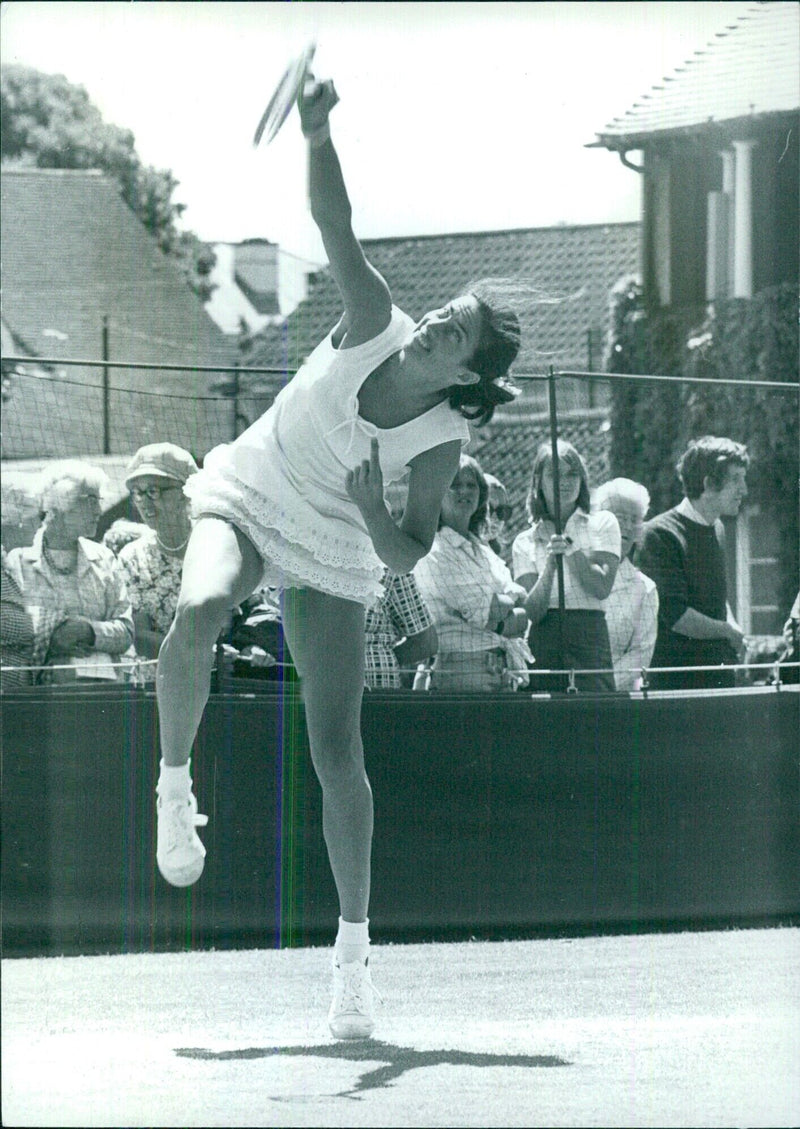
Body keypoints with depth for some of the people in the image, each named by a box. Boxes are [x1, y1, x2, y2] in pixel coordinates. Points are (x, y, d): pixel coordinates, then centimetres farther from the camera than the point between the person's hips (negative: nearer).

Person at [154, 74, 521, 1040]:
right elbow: (335, 227, -30)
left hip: (331, 562, -1)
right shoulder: (373, 328, -17)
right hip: (243, 502, 1)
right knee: (196, 612, -35)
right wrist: (318, 135, -47)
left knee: (339, 756, -7)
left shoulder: (441, 443, -20)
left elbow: (406, 557, -17)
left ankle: (353, 949, 5)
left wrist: (372, 512, -37)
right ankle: (175, 786, -12)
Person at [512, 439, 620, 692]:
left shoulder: (602, 524, 10)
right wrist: (550, 563, -14)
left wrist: (570, 547, -6)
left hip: (589, 637, -1)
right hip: (544, 640, 1)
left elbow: (602, 588, -2)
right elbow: (533, 611, -1)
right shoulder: (525, 543, 11)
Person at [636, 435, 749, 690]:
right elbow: (675, 615, -18)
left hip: (720, 674, 8)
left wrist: (734, 629, 6)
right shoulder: (661, 535, -13)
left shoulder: (717, 529, 15)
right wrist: (728, 632, -6)